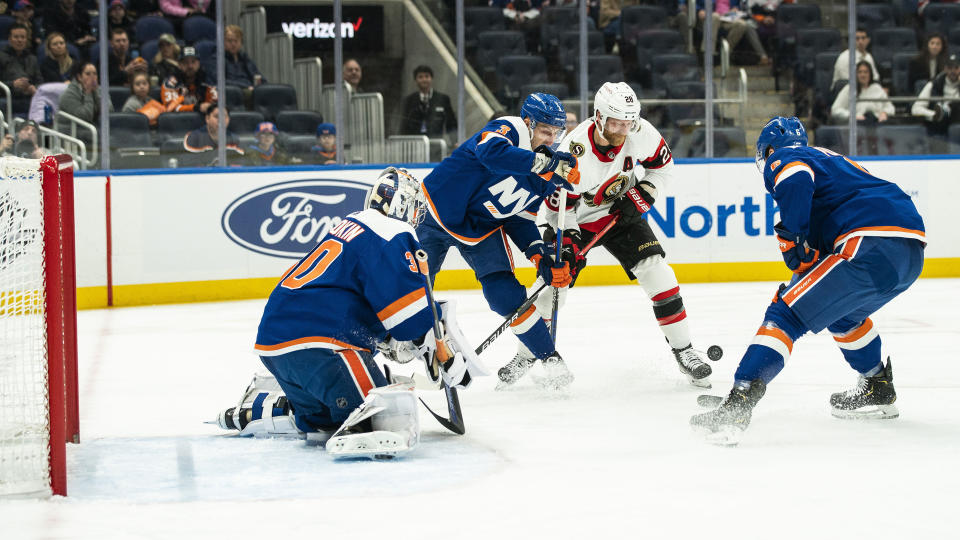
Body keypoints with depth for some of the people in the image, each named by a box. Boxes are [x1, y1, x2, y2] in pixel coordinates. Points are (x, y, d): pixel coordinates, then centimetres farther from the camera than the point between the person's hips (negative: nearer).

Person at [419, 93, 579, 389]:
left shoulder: (545, 176, 0)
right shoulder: (509, 129, -20)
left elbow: (520, 218, 7)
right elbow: (491, 151, -45)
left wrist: (539, 253, -9)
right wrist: (545, 161, -47)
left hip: (483, 228, 5)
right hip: (439, 209, -5)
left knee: (505, 294, -8)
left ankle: (550, 358, 3)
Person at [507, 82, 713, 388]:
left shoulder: (641, 134, -21)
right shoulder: (574, 152, -32)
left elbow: (662, 167, -1)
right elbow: (558, 205, -21)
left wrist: (641, 197, -14)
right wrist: (568, 242, -30)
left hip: (621, 215, 2)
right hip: (577, 220, -2)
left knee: (657, 275, -13)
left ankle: (684, 352, -2)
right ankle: (526, 355, 18)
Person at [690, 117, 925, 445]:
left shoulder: (783, 158, 10)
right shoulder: (831, 160, 36)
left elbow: (796, 179, -17)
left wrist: (791, 239, -11)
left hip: (874, 247, -9)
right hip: (912, 252, 9)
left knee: (786, 315, -10)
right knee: (841, 310, 35)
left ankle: (735, 408, -23)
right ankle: (878, 391, 41)